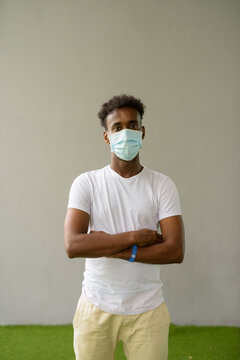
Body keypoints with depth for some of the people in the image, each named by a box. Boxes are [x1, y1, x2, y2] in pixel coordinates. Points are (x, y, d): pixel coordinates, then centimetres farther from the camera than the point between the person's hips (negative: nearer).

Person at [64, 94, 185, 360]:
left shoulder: (162, 185, -2)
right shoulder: (86, 183, -4)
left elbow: (175, 251, -11)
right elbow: (73, 246, -16)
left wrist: (115, 251, -17)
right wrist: (134, 236, -18)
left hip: (147, 310, 1)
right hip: (96, 308, 0)